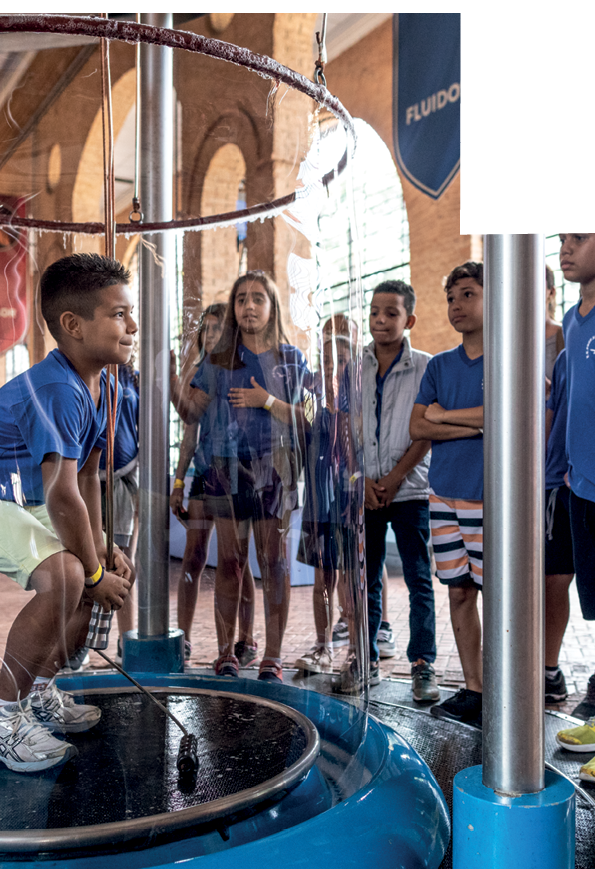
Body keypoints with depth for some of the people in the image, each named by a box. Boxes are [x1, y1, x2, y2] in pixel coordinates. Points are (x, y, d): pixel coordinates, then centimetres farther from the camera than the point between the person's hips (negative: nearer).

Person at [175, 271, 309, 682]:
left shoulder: (291, 359, 8)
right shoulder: (217, 361, 11)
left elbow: (306, 418, 2)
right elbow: (192, 411, 4)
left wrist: (267, 401, -11)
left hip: (274, 468, -1)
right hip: (227, 467, 1)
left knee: (275, 560, -1)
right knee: (230, 560, 2)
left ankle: (273, 657, 7)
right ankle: (226, 653, 11)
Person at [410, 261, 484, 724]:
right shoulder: (440, 365, 13)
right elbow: (418, 428, 3)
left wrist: (444, 414, -7)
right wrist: (476, 425, -10)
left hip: (492, 495, -5)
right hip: (445, 493, 5)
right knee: (459, 592, 9)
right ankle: (473, 688, 20)